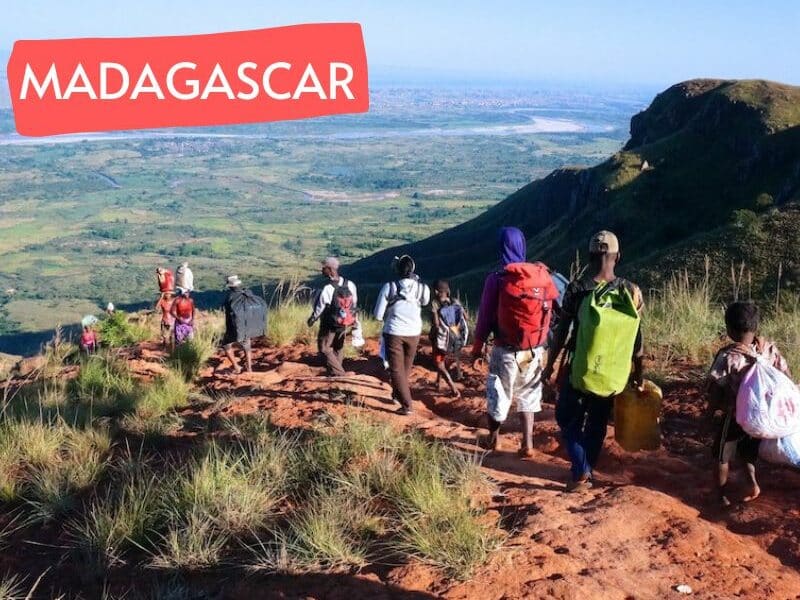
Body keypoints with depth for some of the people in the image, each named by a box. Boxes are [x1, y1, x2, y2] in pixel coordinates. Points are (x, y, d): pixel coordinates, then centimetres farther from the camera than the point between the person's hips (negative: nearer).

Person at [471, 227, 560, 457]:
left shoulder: (497, 279, -12)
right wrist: (542, 343, 10)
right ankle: (527, 444, 14)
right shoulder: (543, 275, -4)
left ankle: (493, 438, 33)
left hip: (506, 350, -2)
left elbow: (485, 316, -6)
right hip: (535, 351, 3)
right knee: (527, 395, 18)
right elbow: (551, 313, -1)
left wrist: (477, 346, 5)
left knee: (499, 394, 15)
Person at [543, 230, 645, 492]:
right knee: (597, 424, 17)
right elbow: (637, 340, 1)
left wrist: (550, 364, 3)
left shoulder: (577, 288, -13)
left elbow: (562, 331, -8)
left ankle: (581, 473, 0)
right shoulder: (632, 291, -5)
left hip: (579, 368, -3)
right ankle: (586, 472, 26)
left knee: (568, 419, 12)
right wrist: (638, 376, 11)